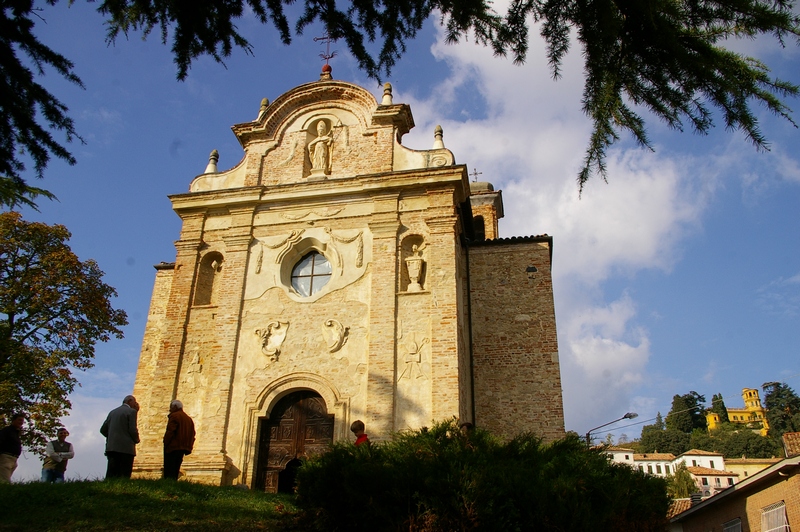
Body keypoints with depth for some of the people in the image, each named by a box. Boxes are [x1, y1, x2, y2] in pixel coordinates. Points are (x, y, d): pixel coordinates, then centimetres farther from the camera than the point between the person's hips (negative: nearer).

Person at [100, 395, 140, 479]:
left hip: (111, 447, 6)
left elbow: (103, 430, 15)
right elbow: (132, 430, -11)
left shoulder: (112, 412, 17)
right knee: (124, 476, -7)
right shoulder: (131, 411, -3)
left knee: (111, 475, 3)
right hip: (126, 448, -6)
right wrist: (136, 440, 8)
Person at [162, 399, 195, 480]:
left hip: (173, 447, -8)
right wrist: (188, 447, 14)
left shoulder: (174, 416, -6)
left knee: (169, 472, -7)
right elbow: (192, 435, 15)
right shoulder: (189, 419, 18)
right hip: (182, 448, 8)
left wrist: (165, 444, -9)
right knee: (176, 470, 10)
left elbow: (170, 432, -16)